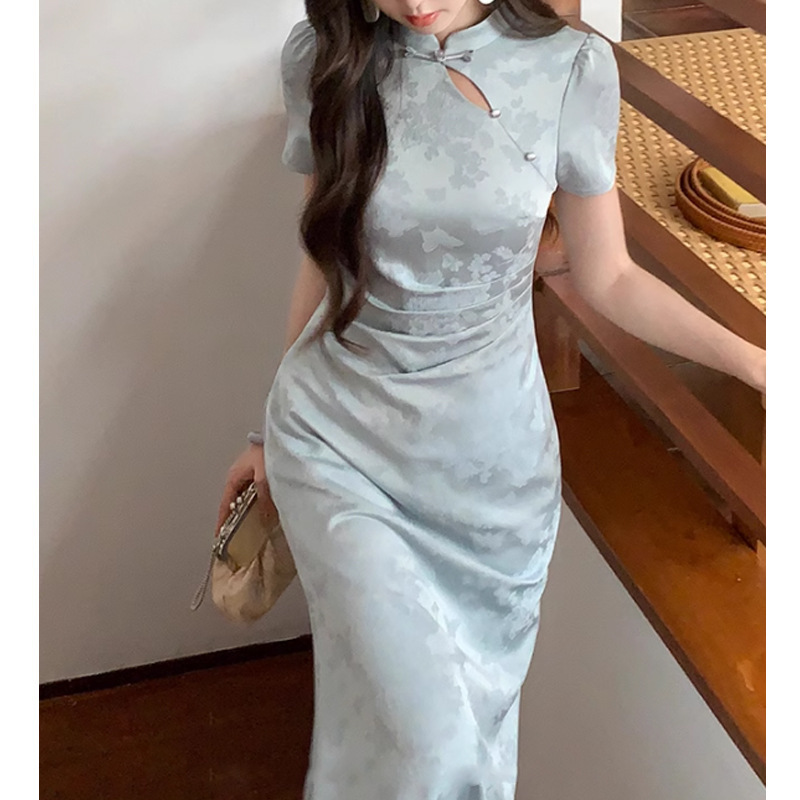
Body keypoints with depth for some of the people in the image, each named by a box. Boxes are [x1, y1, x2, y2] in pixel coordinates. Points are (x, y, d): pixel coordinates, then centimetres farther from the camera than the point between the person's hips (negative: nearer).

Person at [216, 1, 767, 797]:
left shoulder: (570, 67, -9)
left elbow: (607, 278, 0)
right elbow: (327, 256, 5)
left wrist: (750, 360, -14)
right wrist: (273, 430, 13)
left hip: (489, 456, 1)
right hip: (338, 439, 0)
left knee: (475, 711, 12)